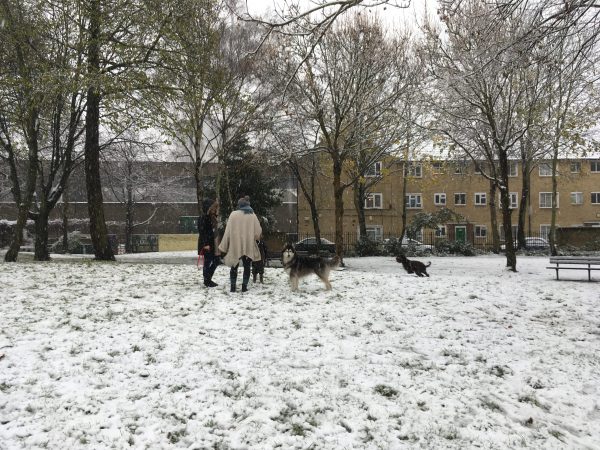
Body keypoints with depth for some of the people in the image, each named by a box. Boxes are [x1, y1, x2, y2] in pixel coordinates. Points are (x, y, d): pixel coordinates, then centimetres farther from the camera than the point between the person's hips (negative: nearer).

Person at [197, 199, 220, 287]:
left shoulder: (213, 217, 14)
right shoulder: (203, 217, -13)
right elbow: (202, 231, -18)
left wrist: (217, 243, 15)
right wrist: (205, 244, -21)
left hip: (213, 243, 9)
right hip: (207, 244, -9)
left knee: (216, 261, 11)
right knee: (207, 262, -1)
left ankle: (208, 279, 23)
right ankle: (207, 281, 11)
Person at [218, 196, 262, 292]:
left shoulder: (233, 214, -6)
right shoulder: (252, 215, -2)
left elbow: (228, 231, -4)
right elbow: (258, 231, -2)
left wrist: (223, 247, 2)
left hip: (235, 246, 0)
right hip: (249, 247, 1)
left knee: (234, 267, 13)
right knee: (247, 267, 13)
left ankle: (233, 286, 13)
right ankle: (244, 286, 10)